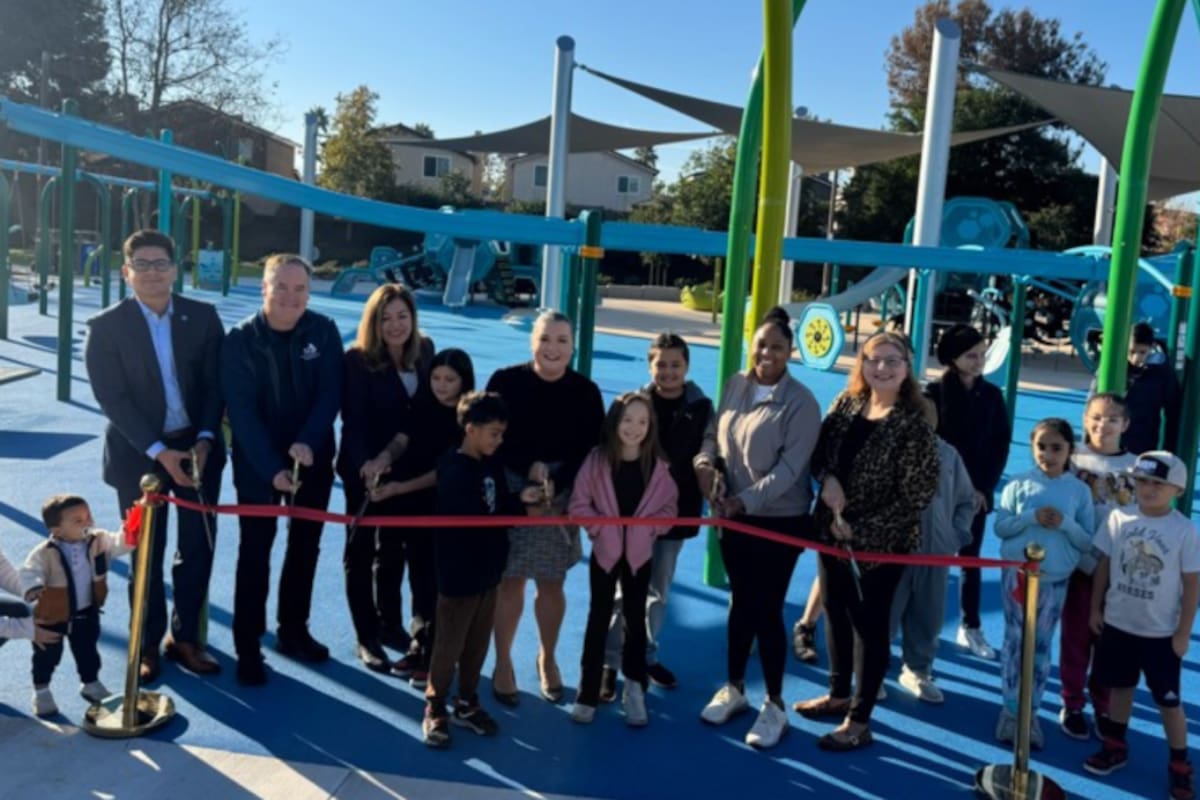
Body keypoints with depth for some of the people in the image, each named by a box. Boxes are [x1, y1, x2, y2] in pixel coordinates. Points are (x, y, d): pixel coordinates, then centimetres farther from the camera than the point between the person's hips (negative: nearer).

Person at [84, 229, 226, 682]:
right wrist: (160, 452, -18)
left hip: (199, 447, 2)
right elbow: (113, 400, -11)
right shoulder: (106, 327, -7)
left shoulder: (203, 317, 1)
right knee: (147, 554, 9)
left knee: (198, 548, 9)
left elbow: (216, 384, 0)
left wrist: (205, 440, -13)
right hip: (139, 453, -2)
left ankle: (185, 637, 26)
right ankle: (148, 644, 26)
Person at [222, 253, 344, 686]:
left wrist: (307, 443, -25)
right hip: (258, 463, -3)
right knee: (255, 551, 0)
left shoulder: (324, 332, -6)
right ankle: (248, 647, 11)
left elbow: (330, 394, -9)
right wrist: (272, 469, -24)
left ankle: (293, 630, 31)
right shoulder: (241, 339, -13)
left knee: (305, 546, 14)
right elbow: (242, 411, -16)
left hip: (313, 459, 3)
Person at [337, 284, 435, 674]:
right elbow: (353, 420, -17)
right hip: (363, 468, -5)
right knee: (361, 550, 7)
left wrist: (390, 453, -8)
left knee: (394, 547, 17)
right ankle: (367, 638, 16)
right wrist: (367, 465, -29)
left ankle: (390, 624, 32)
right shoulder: (357, 360, -15)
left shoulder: (424, 350, -1)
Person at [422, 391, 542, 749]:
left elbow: (501, 508, 7)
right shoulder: (454, 471, -19)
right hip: (459, 574, -8)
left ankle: (467, 704, 34)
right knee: (449, 646, 6)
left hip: (488, 571, 8)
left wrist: (523, 500, -13)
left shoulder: (493, 465, 5)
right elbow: (469, 521, -25)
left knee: (477, 644, 18)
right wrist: (519, 501, -21)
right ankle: (435, 710, 23)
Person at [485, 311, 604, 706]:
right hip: (510, 494, -1)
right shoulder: (505, 381, -7)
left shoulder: (586, 392, -4)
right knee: (510, 582, 5)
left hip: (560, 500, 2)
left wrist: (552, 488, -14)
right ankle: (503, 662, 24)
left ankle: (547, 659, 33)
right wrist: (529, 467, -18)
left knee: (551, 585, 12)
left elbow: (590, 450, -3)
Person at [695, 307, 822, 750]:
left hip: (780, 521, -5)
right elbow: (714, 433, 10)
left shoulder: (800, 401, -15)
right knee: (740, 603, 17)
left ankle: (775, 705, 21)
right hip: (734, 515, 5)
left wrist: (746, 500, -28)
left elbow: (789, 467, -20)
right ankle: (733, 688, 34)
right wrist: (705, 462, -12)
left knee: (767, 610, 2)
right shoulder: (735, 384, 1)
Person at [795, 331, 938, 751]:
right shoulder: (846, 403, 0)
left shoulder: (914, 425, -17)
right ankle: (839, 694, 40)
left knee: (871, 625, 6)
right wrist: (826, 478, -14)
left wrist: (859, 530, -17)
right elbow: (818, 449, 9)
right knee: (835, 612, 19)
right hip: (832, 531, 6)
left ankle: (859, 721, 21)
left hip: (880, 543, -6)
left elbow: (916, 496, -17)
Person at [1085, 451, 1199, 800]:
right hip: (1117, 623, 3)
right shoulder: (1119, 519, -5)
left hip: (1161, 632, -3)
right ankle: (1115, 746, 35)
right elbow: (1104, 565, 4)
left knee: (1169, 700, 5)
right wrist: (1096, 608, 5)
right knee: (1121, 686, 18)